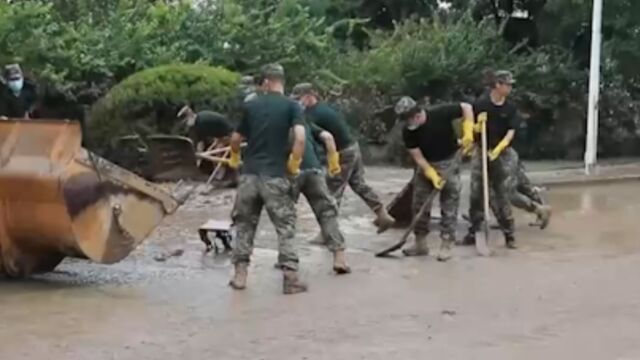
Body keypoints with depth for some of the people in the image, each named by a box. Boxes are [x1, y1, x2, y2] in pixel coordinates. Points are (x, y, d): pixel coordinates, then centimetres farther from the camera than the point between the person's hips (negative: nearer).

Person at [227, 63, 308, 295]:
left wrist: (234, 158, 35)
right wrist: (294, 164, -1)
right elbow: (300, 138, -16)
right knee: (285, 227, 4)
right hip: (275, 176, -2)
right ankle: (290, 277, -2)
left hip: (249, 174, 2)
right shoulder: (291, 106, -1)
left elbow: (236, 139, 14)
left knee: (244, 225, 14)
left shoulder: (250, 106, 7)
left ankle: (240, 273, 12)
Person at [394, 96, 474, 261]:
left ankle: (446, 245, 5)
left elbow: (467, 107, -13)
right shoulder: (408, 132, -15)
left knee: (449, 206, -2)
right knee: (419, 204, 5)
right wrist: (433, 175, -24)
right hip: (425, 166, 3)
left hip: (448, 163, -3)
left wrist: (468, 133, -19)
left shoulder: (441, 114, -24)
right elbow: (418, 157, -13)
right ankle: (420, 243, 18)